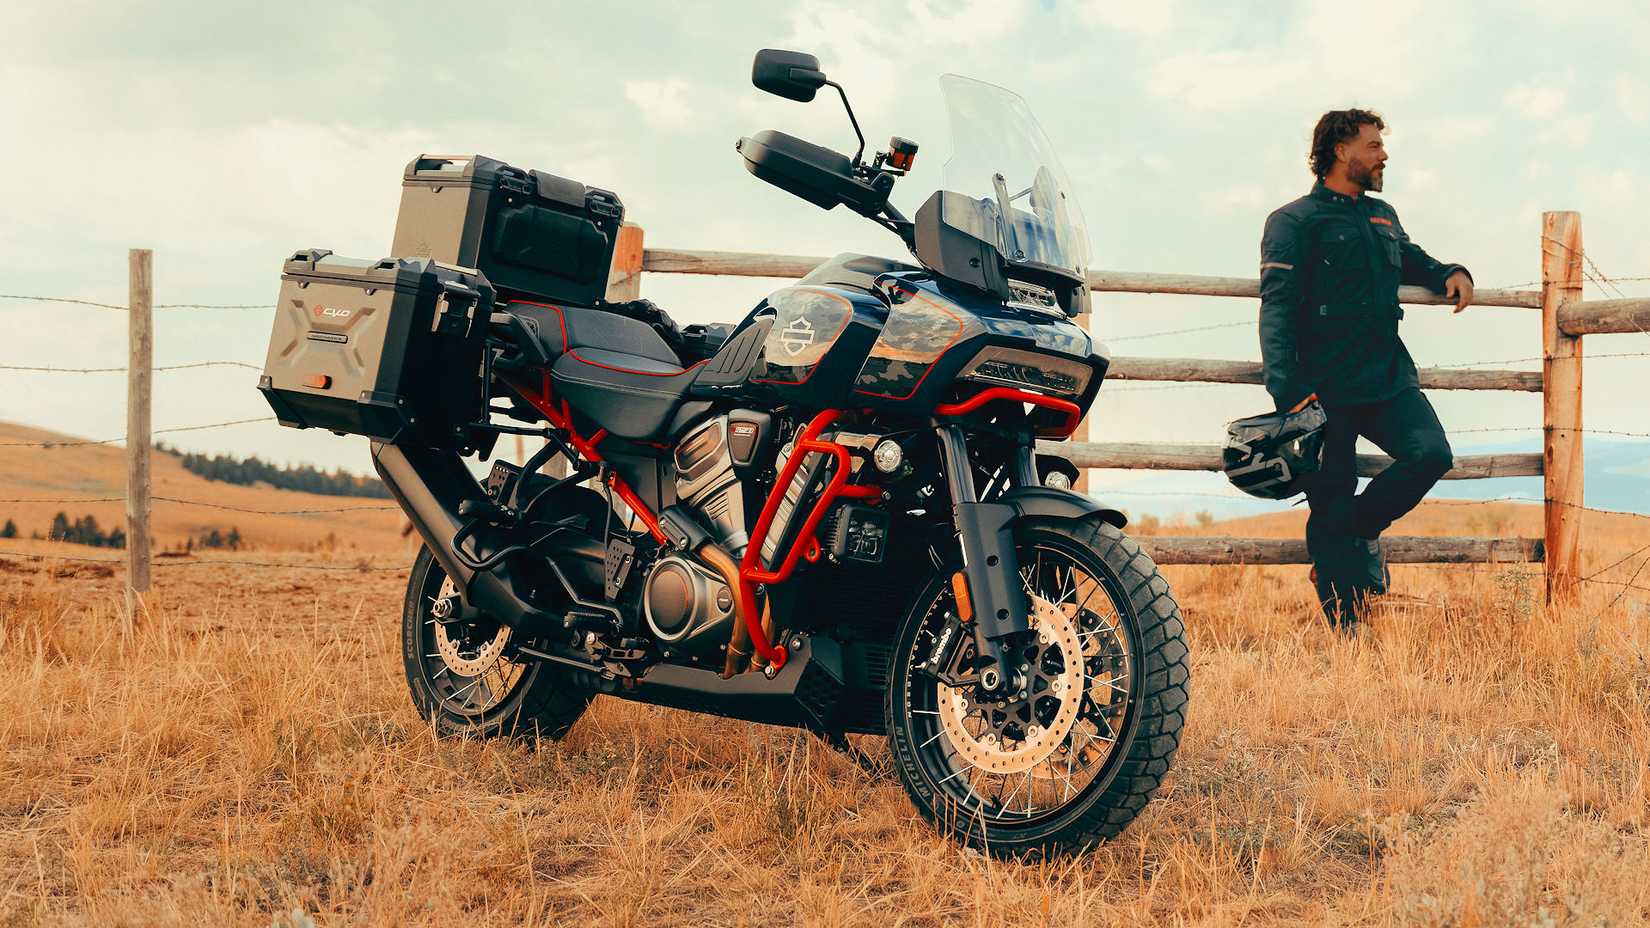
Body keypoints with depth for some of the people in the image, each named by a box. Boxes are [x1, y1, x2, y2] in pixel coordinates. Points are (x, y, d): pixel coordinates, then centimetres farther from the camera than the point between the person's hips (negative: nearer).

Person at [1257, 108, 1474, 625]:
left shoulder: (1382, 217, 21)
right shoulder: (1294, 222, -1)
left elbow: (1411, 261, 42)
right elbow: (1277, 306, -11)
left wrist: (1450, 273, 17)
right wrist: (1286, 389, -24)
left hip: (1390, 379, 6)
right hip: (1328, 391, -6)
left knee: (1431, 454, -19)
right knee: (1330, 509, -2)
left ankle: (1363, 528, 9)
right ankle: (1346, 634, 7)